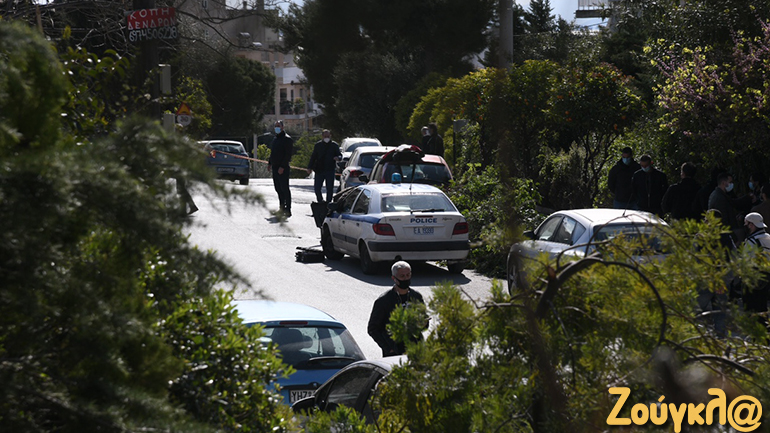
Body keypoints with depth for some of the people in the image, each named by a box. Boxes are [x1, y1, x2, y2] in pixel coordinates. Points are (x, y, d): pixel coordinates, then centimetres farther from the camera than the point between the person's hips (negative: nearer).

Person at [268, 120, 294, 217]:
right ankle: (282, 208, 17)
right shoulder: (275, 139, 18)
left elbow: (288, 154, -15)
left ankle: (288, 210, -8)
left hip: (283, 168, -9)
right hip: (275, 167, 9)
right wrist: (270, 163, 16)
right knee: (278, 188, 10)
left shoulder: (287, 139, -9)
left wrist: (282, 166, -20)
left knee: (284, 188, -9)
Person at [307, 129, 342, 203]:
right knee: (317, 187, 0)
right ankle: (320, 201, 18)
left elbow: (340, 155, 5)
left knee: (329, 188, -1)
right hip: (319, 170, 2)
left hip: (330, 170, -2)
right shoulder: (318, 145, 9)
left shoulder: (334, 145, 4)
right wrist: (310, 167, 8)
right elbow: (313, 157, 13)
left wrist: (338, 158, -20)